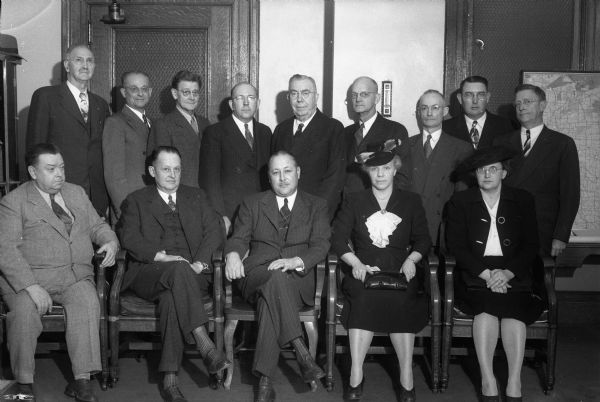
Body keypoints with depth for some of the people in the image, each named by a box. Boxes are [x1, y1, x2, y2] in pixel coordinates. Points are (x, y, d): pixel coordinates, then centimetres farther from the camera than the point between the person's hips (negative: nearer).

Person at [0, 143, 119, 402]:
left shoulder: (76, 193, 17)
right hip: (27, 277, -3)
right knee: (24, 311, -32)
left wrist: (110, 241, -3)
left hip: (75, 275, 3)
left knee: (88, 303, -27)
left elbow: (96, 225, 22)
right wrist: (32, 286, -23)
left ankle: (81, 380, -23)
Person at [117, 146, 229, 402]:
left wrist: (200, 262, -10)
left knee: (171, 297, -34)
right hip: (149, 273, -1)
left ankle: (170, 379, -35)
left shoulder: (196, 197, 22)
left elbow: (214, 231, 9)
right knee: (179, 270, -36)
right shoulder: (136, 201, 17)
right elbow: (129, 238, 0)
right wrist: (162, 257, -16)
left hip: (191, 274, 1)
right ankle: (205, 345, -43)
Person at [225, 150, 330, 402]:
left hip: (297, 280, -1)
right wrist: (233, 254, -17)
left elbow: (320, 246, 2)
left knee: (270, 299, -35)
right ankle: (302, 355, -41)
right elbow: (239, 238, 9)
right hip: (255, 276, 1)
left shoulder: (316, 207, 15)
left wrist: (295, 261, -18)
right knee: (275, 277, -37)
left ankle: (265, 380, -37)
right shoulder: (252, 204, 19)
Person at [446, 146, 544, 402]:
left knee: (513, 307, -30)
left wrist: (506, 273, -12)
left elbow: (531, 245, 6)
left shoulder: (523, 201, 12)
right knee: (486, 306, -31)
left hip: (512, 273, 1)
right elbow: (456, 246, 0)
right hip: (475, 272, -1)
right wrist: (486, 273, -13)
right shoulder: (460, 202, 10)